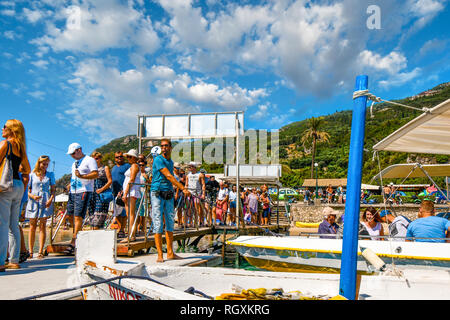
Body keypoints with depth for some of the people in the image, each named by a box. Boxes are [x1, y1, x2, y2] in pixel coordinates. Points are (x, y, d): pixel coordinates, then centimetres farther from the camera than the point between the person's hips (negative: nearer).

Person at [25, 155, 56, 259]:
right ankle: (30, 251, 7)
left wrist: (51, 199, -7)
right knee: (32, 226, 2)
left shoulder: (50, 175, 13)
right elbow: (28, 190, 9)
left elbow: (53, 189, 10)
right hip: (33, 202, 0)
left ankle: (41, 251, -3)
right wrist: (32, 196, -12)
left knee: (42, 226, -3)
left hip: (45, 203, 0)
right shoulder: (32, 175, 10)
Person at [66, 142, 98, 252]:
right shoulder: (74, 163, 23)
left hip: (84, 192, -9)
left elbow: (96, 174, -14)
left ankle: (73, 243, -10)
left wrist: (81, 176, -24)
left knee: (78, 216, -12)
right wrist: (71, 184, 17)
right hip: (73, 192, 9)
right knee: (70, 215, 7)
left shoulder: (89, 160, -3)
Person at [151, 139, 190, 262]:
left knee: (170, 223, 8)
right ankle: (160, 255, 0)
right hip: (157, 193, -7)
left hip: (168, 195, 7)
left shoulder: (171, 162, 15)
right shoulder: (158, 160, -9)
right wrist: (183, 188, -21)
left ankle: (170, 253, 15)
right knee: (158, 223, -5)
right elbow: (168, 176, -18)